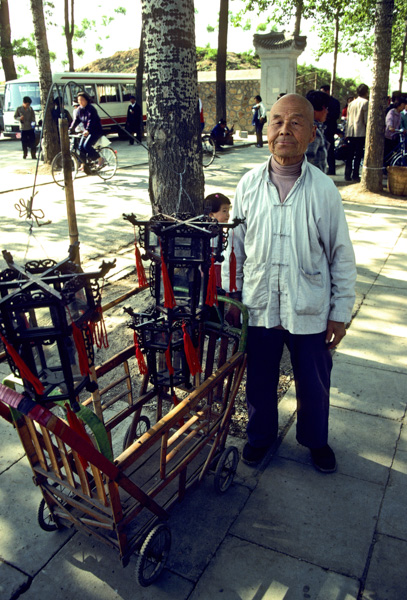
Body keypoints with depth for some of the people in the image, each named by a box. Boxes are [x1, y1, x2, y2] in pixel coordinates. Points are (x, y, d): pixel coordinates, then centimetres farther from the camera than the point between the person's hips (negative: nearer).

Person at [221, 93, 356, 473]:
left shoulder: (323, 190, -8)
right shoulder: (249, 184, -3)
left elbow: (341, 256, -3)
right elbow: (234, 245, 6)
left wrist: (340, 312, -2)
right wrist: (231, 296, 6)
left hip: (310, 311, -1)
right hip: (258, 306, 1)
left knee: (313, 384, 16)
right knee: (259, 379, 18)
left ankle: (315, 439, 45)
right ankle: (260, 435, 45)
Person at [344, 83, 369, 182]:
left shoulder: (352, 103, 15)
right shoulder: (365, 102, -5)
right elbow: (366, 120, -9)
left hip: (350, 132, 6)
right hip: (361, 132, -6)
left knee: (350, 155, 8)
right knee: (358, 155, -4)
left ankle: (347, 175, 7)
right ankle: (355, 175, -6)